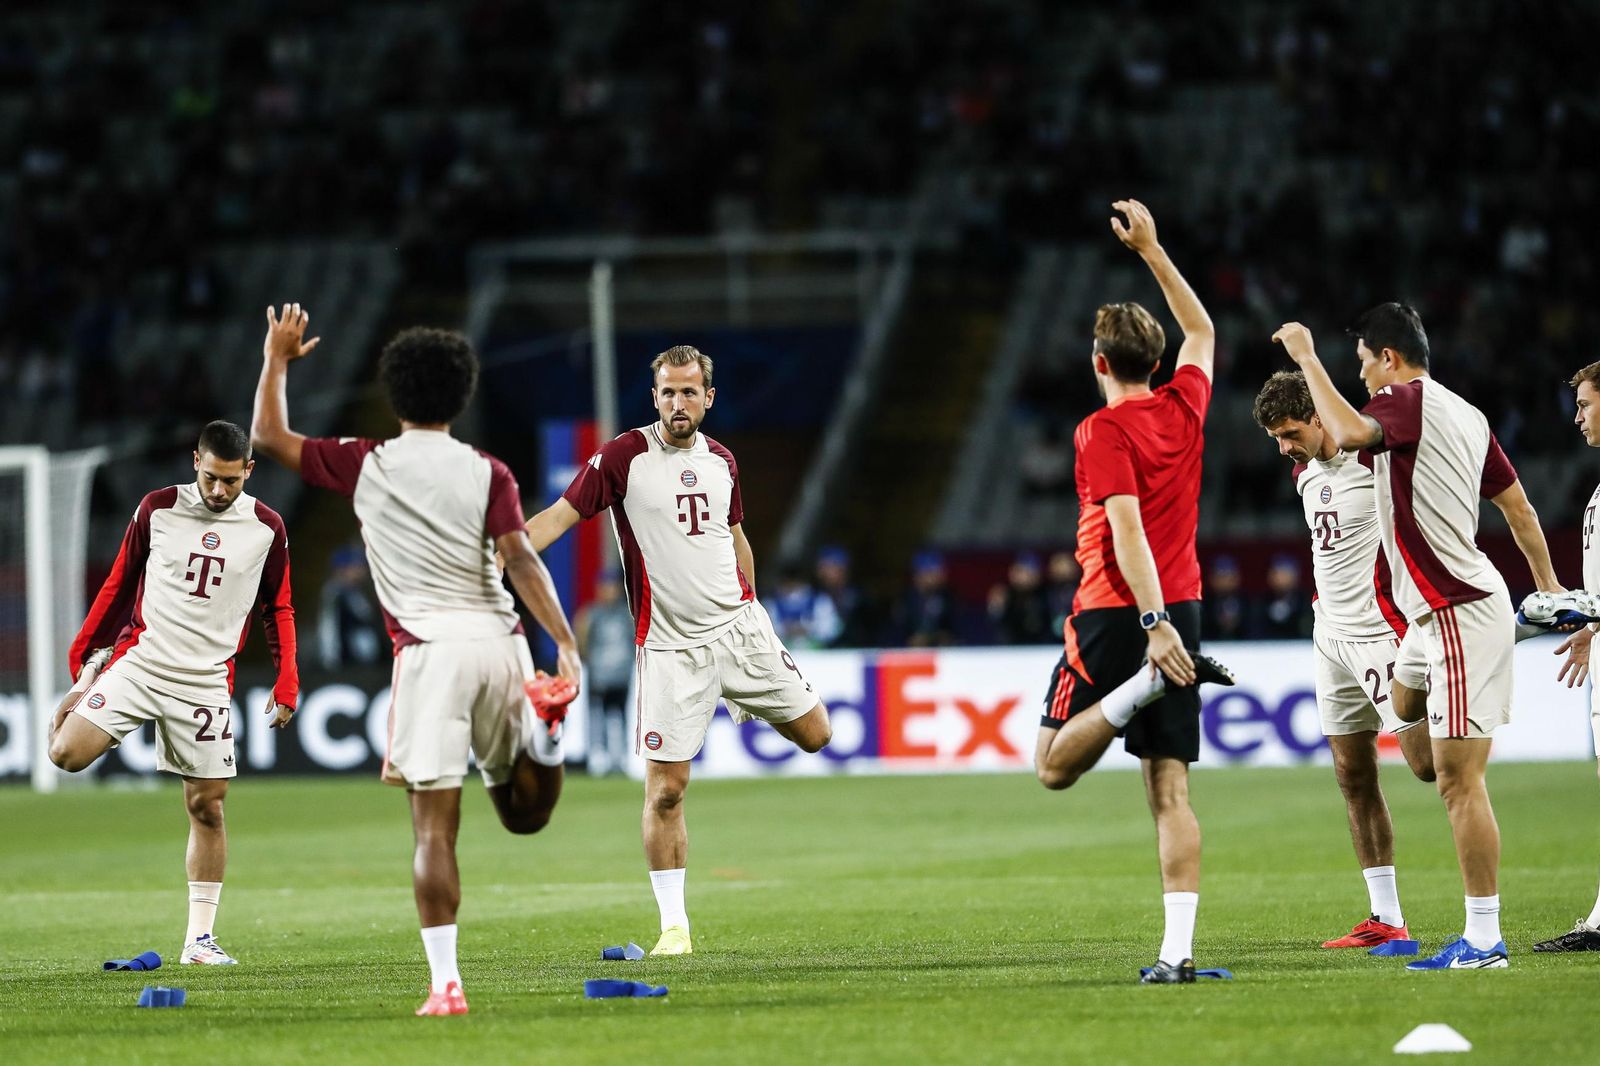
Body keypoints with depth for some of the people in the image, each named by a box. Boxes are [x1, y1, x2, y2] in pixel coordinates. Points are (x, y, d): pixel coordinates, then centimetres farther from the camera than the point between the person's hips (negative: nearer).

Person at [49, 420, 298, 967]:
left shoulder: (266, 528, 2)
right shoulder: (158, 509, 0)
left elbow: (278, 610, 12)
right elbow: (119, 585, 10)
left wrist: (286, 685, 3)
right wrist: (82, 656, 9)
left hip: (206, 681, 0)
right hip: (138, 660, 0)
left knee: (207, 805, -2)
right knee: (67, 753, -19)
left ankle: (200, 938, 6)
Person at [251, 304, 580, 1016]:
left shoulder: (365, 466, 6)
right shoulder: (487, 472, 7)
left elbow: (269, 436, 17)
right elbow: (520, 559, -5)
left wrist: (277, 359, 31)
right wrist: (565, 644, -10)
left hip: (430, 649, -2)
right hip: (499, 638, 2)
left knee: (435, 827, -3)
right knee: (524, 813, 20)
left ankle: (446, 983, -11)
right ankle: (539, 732, -8)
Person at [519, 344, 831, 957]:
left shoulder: (720, 461, 7)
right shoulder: (624, 457, -8)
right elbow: (560, 515, -12)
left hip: (738, 625, 4)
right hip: (670, 646, -4)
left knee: (814, 734, 6)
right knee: (665, 789, -8)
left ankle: (747, 696, 39)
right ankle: (673, 924, 1)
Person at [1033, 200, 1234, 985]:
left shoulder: (1104, 431, -10)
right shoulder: (1185, 407, 8)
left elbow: (1128, 530, -20)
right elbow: (1202, 332, 28)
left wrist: (1153, 624, -26)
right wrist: (1151, 251, 30)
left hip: (1116, 615, -6)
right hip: (1180, 607, 6)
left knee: (1054, 765, 3)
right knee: (1169, 790, 2)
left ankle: (1145, 685, -22)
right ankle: (1177, 950, -9)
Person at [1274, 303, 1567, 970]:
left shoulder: (1407, 402, -12)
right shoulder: (1466, 414, 15)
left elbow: (1349, 433, -33)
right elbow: (1517, 505, 20)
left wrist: (1306, 357, -22)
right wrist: (1547, 586, 29)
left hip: (1461, 611, -10)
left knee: (1458, 779, -10)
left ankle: (1484, 940, -10)